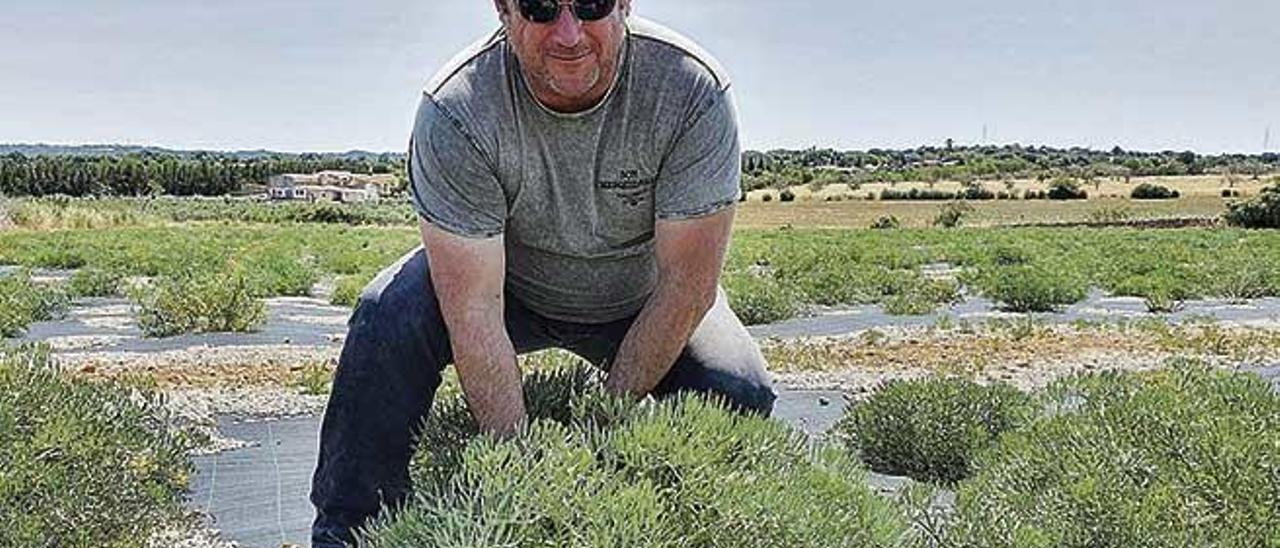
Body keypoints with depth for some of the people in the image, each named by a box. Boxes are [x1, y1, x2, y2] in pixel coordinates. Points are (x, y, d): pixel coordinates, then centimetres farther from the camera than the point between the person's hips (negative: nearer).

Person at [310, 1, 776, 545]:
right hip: (510, 285, 0)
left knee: (740, 394, -23)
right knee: (388, 316, -26)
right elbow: (474, 307, -30)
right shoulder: (455, 110, -29)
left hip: (638, 297, 1)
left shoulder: (695, 91, -28)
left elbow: (685, 282, -23)